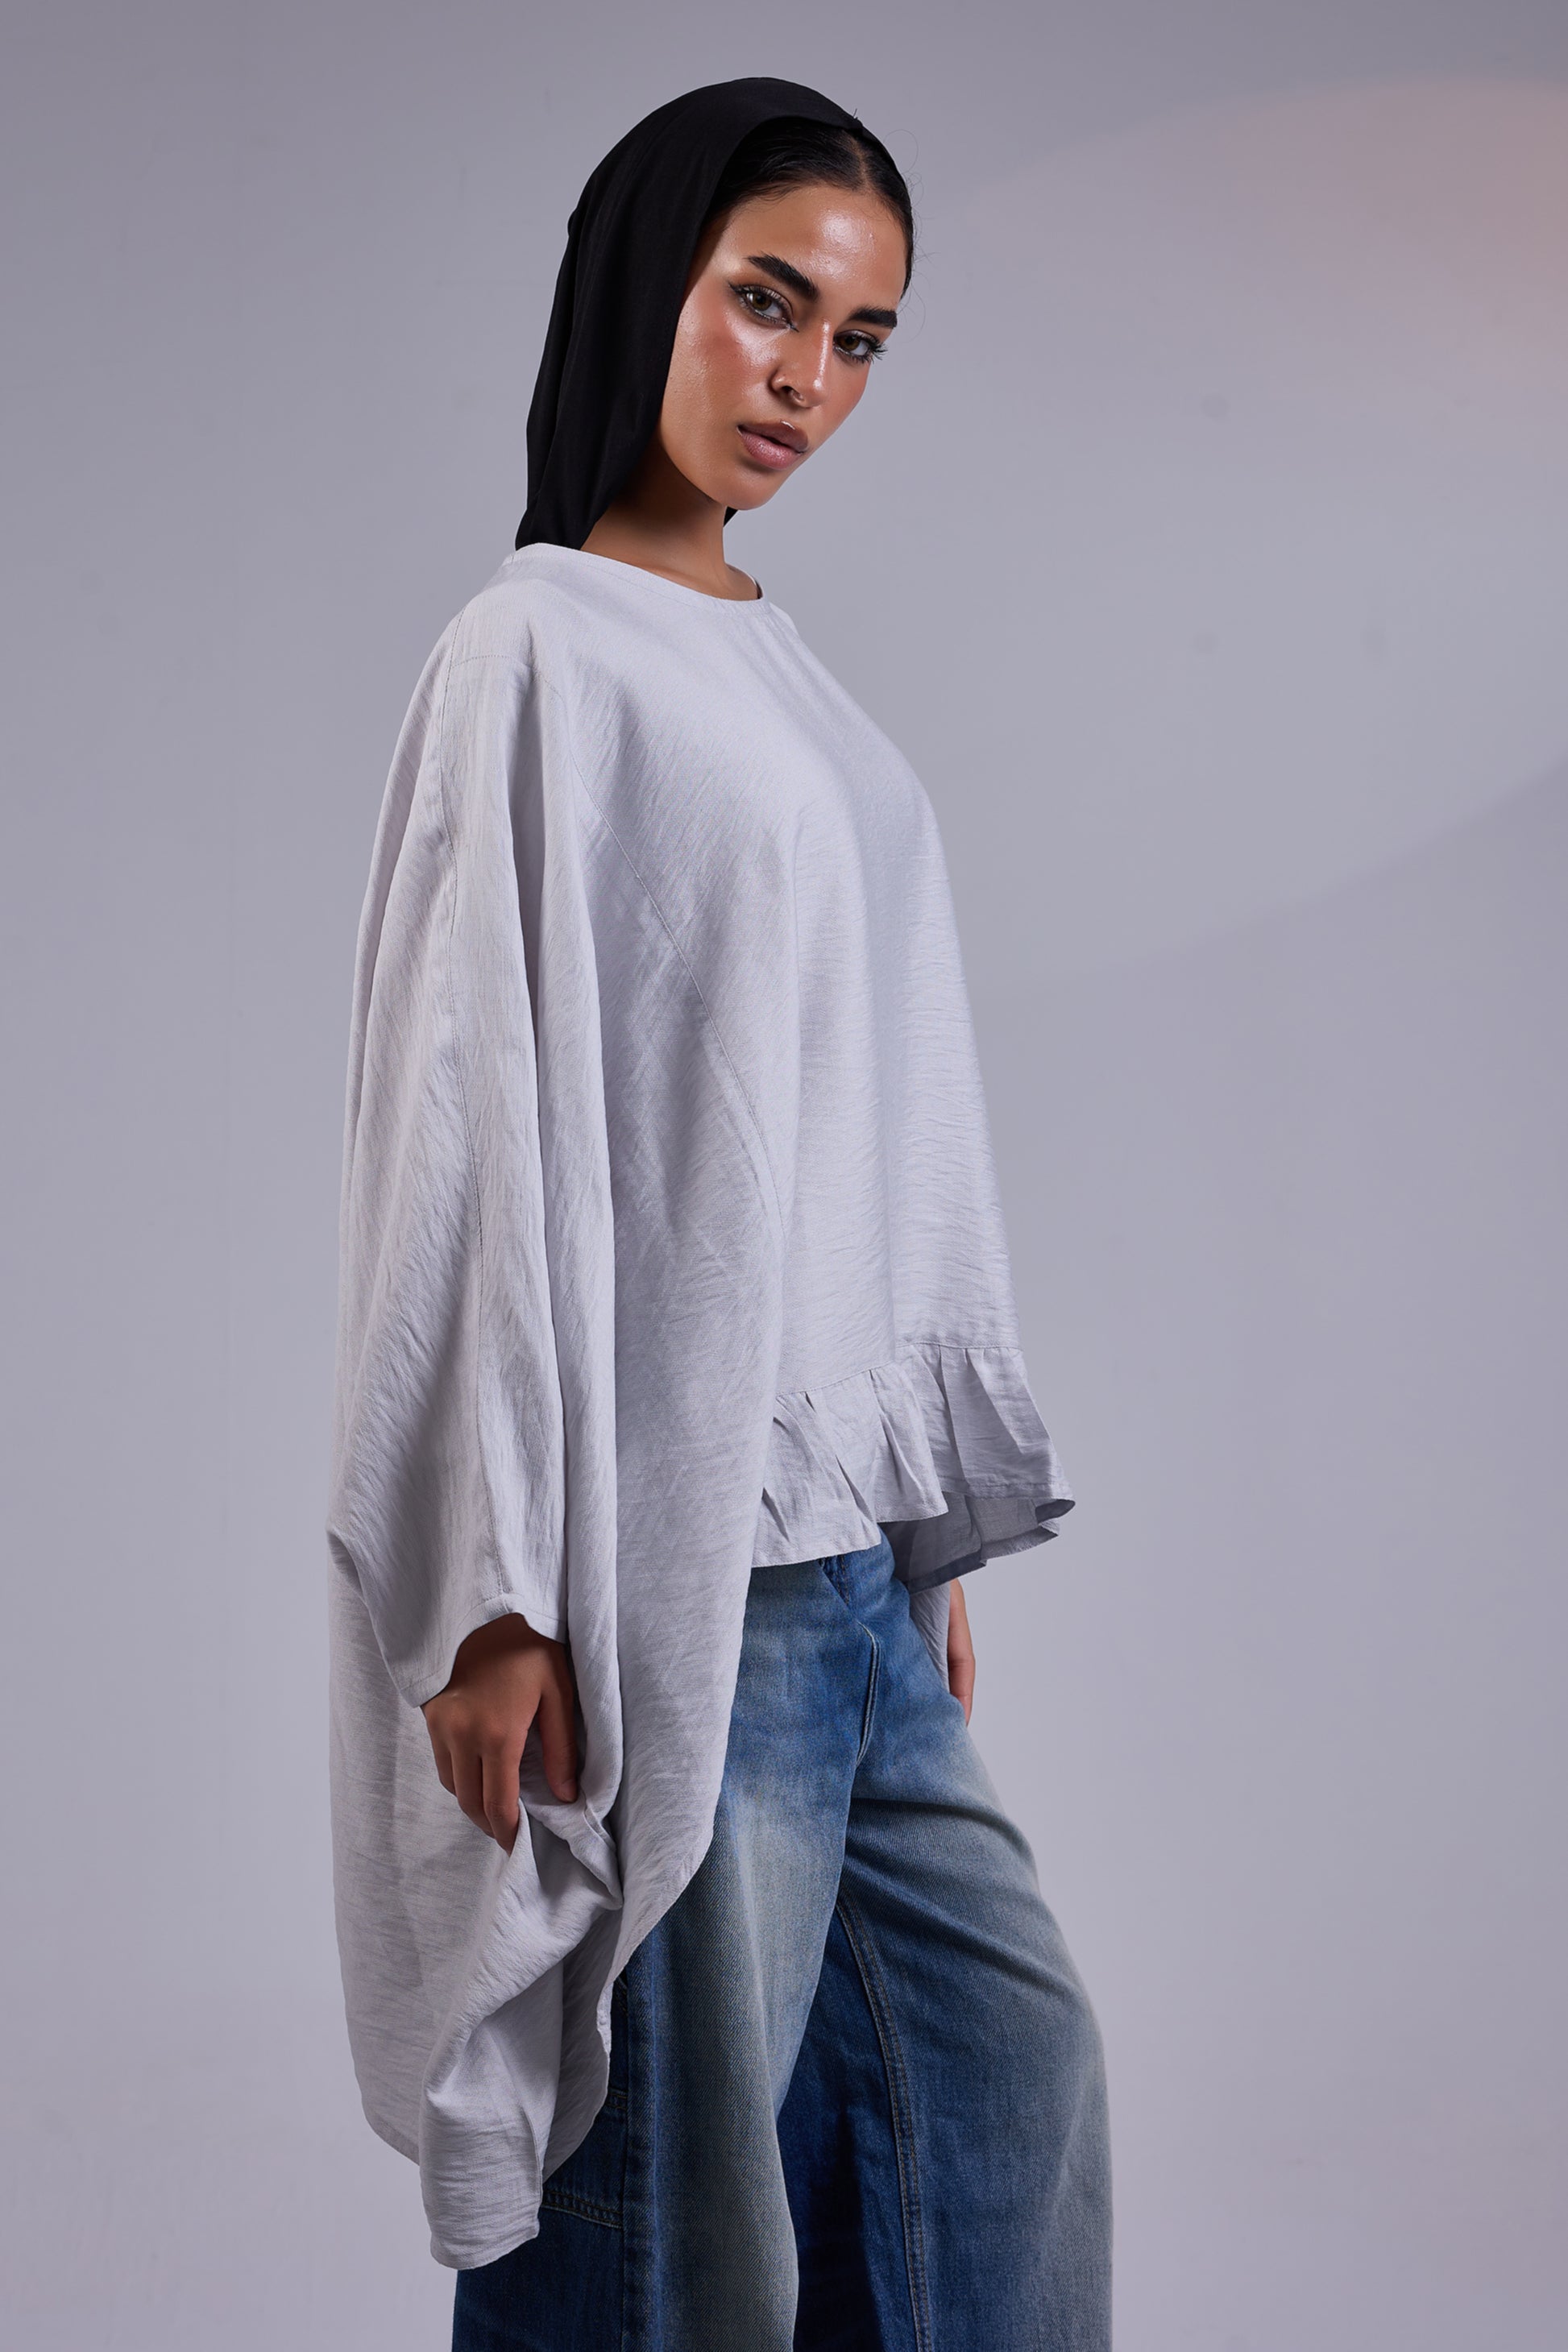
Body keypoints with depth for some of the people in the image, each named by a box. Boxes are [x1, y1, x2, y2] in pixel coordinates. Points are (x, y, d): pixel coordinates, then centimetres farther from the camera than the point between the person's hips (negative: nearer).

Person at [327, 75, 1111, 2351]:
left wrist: (936, 1526, 15)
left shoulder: (779, 671, 15)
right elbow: (479, 1121, -15)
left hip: (841, 1546, 8)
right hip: (662, 1562, -8)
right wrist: (500, 1598, -18)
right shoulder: (543, 652, -9)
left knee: (1003, 2063, 15)